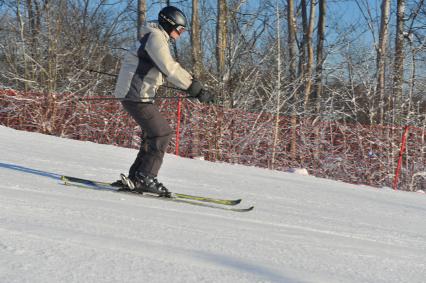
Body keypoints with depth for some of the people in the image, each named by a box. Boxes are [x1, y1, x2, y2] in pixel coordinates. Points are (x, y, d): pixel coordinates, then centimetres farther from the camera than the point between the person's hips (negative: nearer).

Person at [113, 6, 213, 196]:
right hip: (136, 96, -10)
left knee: (154, 133, 13)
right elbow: (171, 70, -22)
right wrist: (196, 90, -21)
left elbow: (171, 69, 21)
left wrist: (195, 85, 10)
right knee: (162, 132, -11)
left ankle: (136, 176, 16)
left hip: (141, 96, 10)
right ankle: (146, 178, -9)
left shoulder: (159, 40, 20)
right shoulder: (155, 37, -13)